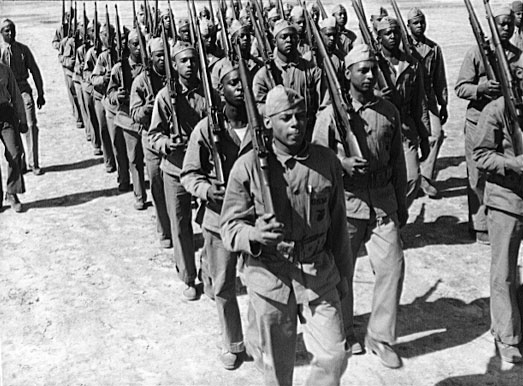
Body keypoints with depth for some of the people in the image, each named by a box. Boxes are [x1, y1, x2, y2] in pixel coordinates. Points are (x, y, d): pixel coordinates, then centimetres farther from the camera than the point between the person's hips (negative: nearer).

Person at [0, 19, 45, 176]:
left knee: (30, 126, -8)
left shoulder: (23, 49, 4)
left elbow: (35, 71, 8)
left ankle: (33, 163, -1)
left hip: (23, 90, 0)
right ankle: (18, 163, 19)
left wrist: (40, 94, 7)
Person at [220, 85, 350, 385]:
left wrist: (342, 274, 14)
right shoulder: (248, 166, -10)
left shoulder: (328, 162, -2)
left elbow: (338, 224, 8)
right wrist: (254, 235, -29)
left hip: (319, 277, 2)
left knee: (335, 356, 2)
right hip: (270, 279, -2)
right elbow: (230, 226, -7)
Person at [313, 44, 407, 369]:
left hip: (383, 202, 3)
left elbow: (398, 161, 11)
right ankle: (344, 332, 30)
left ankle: (381, 336, 16)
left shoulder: (390, 111, 5)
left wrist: (401, 204, 13)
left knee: (393, 267, -1)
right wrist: (343, 163, -22)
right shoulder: (331, 114, -5)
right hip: (345, 202, -2)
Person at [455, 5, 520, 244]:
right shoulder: (476, 53, -2)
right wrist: (481, 88, -23)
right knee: (479, 175, 1)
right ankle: (480, 226, 10)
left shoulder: (518, 55, 9)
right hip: (479, 120, -3)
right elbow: (460, 88, -5)